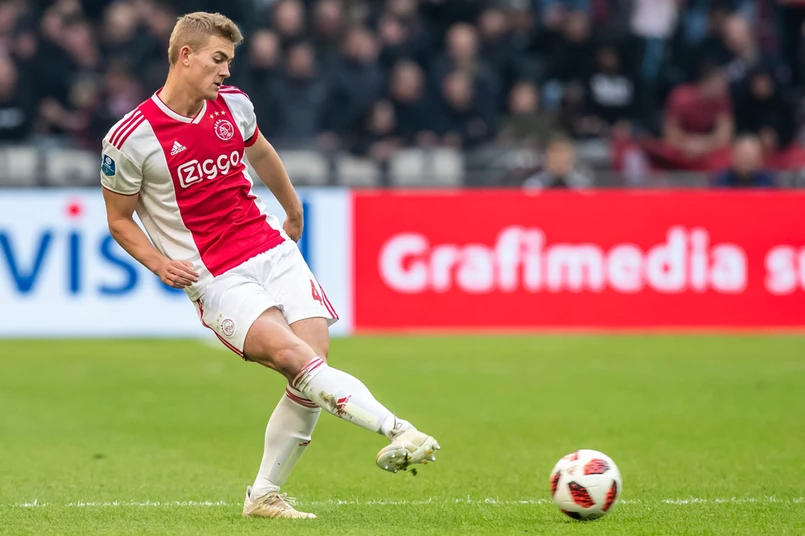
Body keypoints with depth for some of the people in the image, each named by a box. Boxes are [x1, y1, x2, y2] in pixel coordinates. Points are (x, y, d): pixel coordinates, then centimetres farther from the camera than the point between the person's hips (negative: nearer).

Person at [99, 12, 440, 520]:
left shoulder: (233, 105, 6)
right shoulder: (131, 139, -8)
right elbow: (120, 220, 4)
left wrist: (294, 212, 40)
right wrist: (161, 263, -12)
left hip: (271, 248, 5)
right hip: (217, 279, -5)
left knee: (314, 362, -9)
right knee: (295, 356, -26)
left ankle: (264, 496, 3)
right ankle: (397, 431, -35)